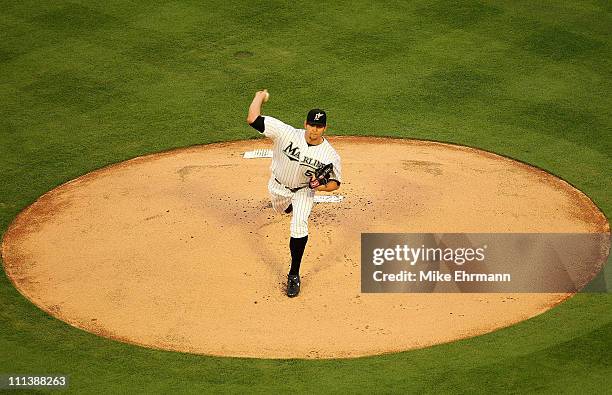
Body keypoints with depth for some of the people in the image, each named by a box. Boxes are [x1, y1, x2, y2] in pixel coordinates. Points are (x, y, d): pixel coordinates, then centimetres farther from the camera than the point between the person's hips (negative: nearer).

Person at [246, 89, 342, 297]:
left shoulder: (331, 156, -30)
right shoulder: (287, 133, -34)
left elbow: (335, 182, -14)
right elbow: (252, 118, -37)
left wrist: (322, 186, -35)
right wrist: (260, 95, -25)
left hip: (303, 191, -2)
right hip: (277, 187, 2)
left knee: (299, 227, -19)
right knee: (283, 210, 30)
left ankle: (294, 275, -4)